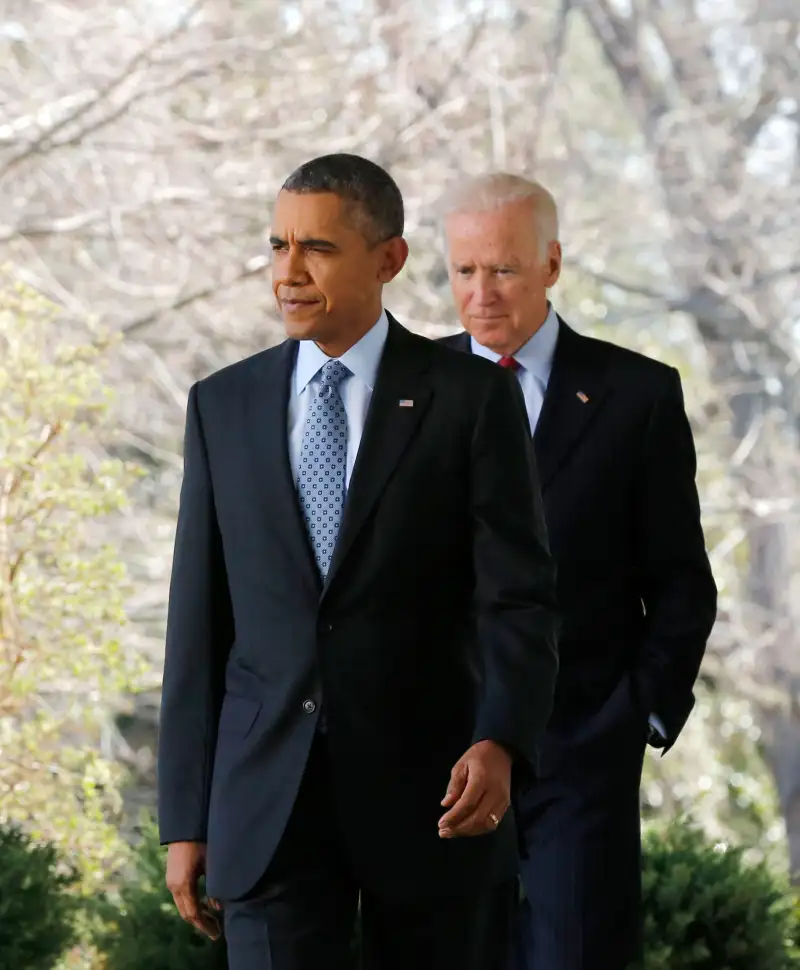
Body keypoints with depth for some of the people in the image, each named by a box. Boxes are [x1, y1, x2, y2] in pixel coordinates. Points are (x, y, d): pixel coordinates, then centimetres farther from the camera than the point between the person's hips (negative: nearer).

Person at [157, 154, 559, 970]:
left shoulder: (471, 397, -1)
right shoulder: (223, 406, 8)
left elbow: (519, 598, -7)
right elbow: (199, 621, 8)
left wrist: (500, 744, -25)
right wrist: (185, 818, 4)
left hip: (431, 794, -1)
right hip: (267, 803, 2)